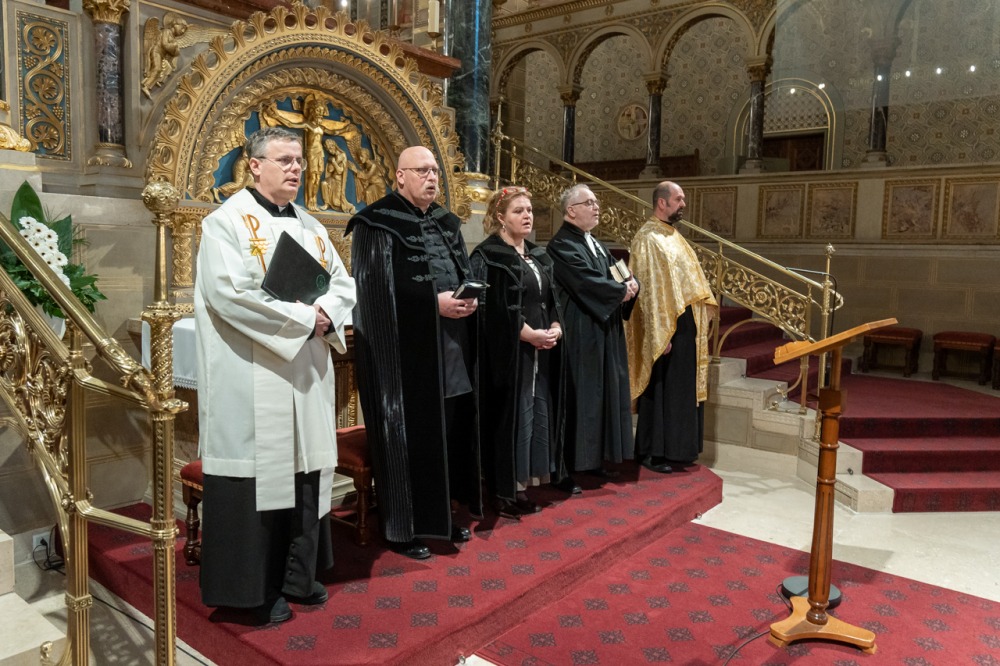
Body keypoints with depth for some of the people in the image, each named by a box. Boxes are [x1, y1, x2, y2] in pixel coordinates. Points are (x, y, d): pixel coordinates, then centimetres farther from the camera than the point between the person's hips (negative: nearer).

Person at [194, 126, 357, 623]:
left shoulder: (310, 226, 15)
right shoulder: (227, 222, -6)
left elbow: (343, 284, 12)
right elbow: (230, 293, -19)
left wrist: (326, 316, -10)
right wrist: (304, 317, -17)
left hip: (307, 375, 7)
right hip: (253, 379, -7)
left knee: (305, 469, 11)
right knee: (260, 474, 0)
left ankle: (298, 575, 26)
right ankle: (257, 589, 15)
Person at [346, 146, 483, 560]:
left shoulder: (446, 223, 15)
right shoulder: (378, 223, -7)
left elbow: (465, 273, 16)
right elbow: (379, 286, -15)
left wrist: (470, 296, -7)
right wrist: (434, 302, -20)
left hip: (450, 347, 7)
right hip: (403, 345, -7)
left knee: (450, 429, 10)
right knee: (406, 434, -1)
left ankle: (443, 513, 25)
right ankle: (402, 528, 11)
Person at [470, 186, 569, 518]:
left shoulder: (539, 256, 16)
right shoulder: (487, 256, -7)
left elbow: (551, 299, 17)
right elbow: (488, 307, -15)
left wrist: (555, 327, -3)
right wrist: (528, 334, -18)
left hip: (542, 350, 8)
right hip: (507, 351, -7)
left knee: (537, 413, 9)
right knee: (511, 415, -3)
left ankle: (519, 484, 20)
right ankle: (503, 490, 8)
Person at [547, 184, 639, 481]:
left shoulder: (596, 244, 18)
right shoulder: (561, 244, -12)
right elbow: (587, 281, -22)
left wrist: (632, 284, -11)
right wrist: (621, 291, -11)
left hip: (605, 332, 9)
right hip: (581, 335, -9)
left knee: (604, 393, 11)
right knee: (582, 397, -5)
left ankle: (597, 459, 19)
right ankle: (575, 465, 4)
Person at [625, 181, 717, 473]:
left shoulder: (673, 236, 16)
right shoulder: (648, 238, -13)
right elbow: (649, 290, -18)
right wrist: (661, 334, -22)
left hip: (686, 321, 10)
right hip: (665, 326, -9)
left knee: (683, 387, 14)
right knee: (661, 389, -2)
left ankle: (676, 447, 25)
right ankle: (652, 452, 9)